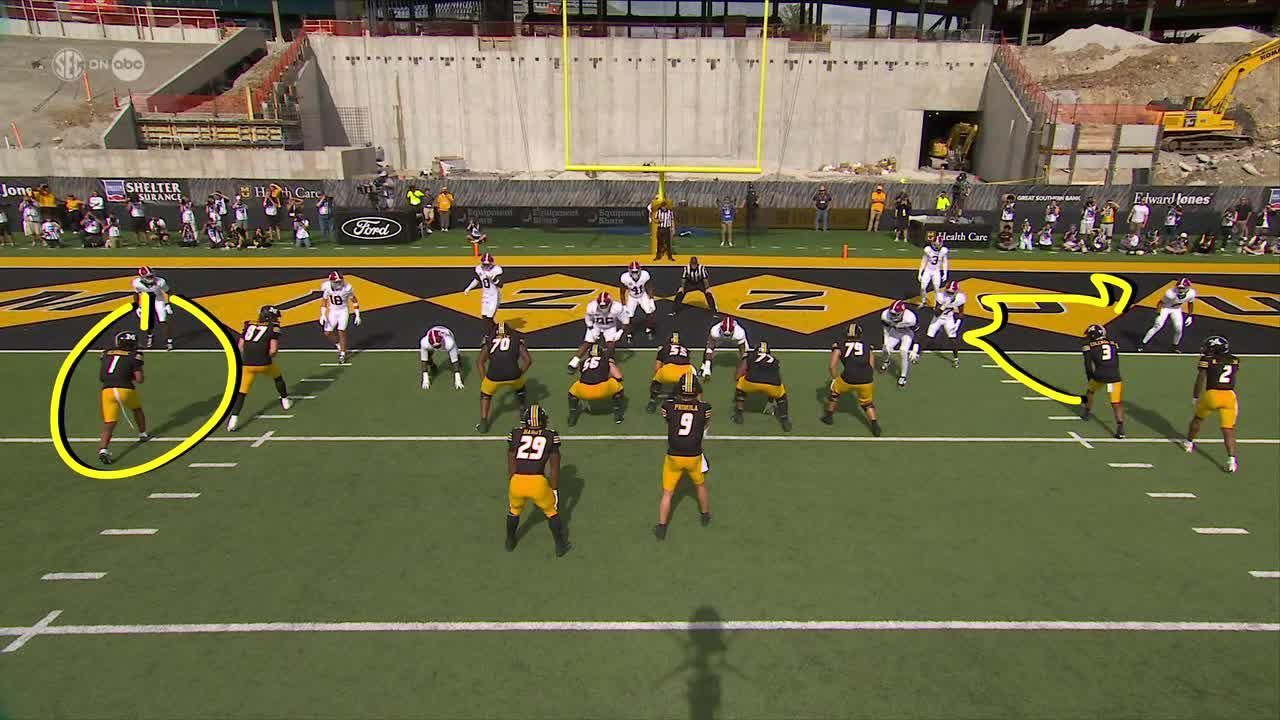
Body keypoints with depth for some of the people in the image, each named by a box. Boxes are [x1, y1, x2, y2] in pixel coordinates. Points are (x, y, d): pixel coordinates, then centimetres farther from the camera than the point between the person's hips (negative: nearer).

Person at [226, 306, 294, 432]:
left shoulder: (249, 325, 13)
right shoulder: (273, 327, -1)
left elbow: (240, 347, 11)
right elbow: (273, 349, -10)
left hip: (247, 364, 3)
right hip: (264, 364, -3)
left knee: (241, 392, 6)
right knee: (277, 376, 28)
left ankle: (234, 418, -8)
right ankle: (285, 400, 43)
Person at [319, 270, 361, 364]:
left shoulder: (347, 287, -20)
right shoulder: (326, 287, -14)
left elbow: (354, 301, -7)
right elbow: (323, 301, 1)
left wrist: (357, 315, -7)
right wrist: (322, 315, -5)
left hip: (343, 311, -3)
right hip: (332, 311, 3)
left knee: (341, 332, -15)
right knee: (327, 333, -2)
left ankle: (342, 354, -2)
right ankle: (339, 345, 27)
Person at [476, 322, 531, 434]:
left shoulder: (488, 341, 24)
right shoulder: (517, 340, 23)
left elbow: (480, 362, 20)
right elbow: (528, 360, 16)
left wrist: (483, 380, 27)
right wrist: (520, 373, 26)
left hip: (494, 375, 0)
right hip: (513, 374, 0)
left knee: (486, 394, 30)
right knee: (520, 389, 35)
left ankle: (483, 423, 24)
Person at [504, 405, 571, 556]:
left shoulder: (515, 435, 10)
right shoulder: (551, 436, 7)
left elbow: (511, 466, 11)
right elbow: (555, 467, 8)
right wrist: (555, 489, 17)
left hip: (517, 482, 2)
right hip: (538, 482, -2)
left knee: (514, 511, 31)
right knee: (552, 512, 24)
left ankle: (510, 542, 49)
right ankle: (560, 546, 34)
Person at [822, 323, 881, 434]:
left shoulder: (839, 347, 14)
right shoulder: (868, 347, 19)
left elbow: (831, 366, 9)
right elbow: (871, 367, 15)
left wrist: (835, 379, 23)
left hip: (848, 379, -1)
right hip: (866, 381, 1)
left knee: (835, 391, 30)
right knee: (867, 403, 27)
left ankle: (829, 416, 40)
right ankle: (875, 426, 15)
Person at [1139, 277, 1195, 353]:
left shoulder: (1191, 293, -21)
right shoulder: (1171, 293, -34)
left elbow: (1190, 303, 0)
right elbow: (1161, 302, -20)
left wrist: (1190, 316, 2)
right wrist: (1158, 314, -24)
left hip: (1177, 310, 4)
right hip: (1165, 308, -4)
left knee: (1179, 329, -1)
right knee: (1157, 326, -12)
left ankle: (1174, 347, 23)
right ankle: (1143, 344, -5)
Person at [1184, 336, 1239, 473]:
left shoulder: (1207, 360, 0)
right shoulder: (1234, 360, 12)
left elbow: (1200, 380, 2)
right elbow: (1234, 381, 22)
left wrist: (1195, 397, 11)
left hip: (1212, 394, -2)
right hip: (1230, 395, 2)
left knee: (1198, 418, 23)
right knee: (1228, 429, 2)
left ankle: (1188, 443, 41)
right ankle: (1232, 459, -10)